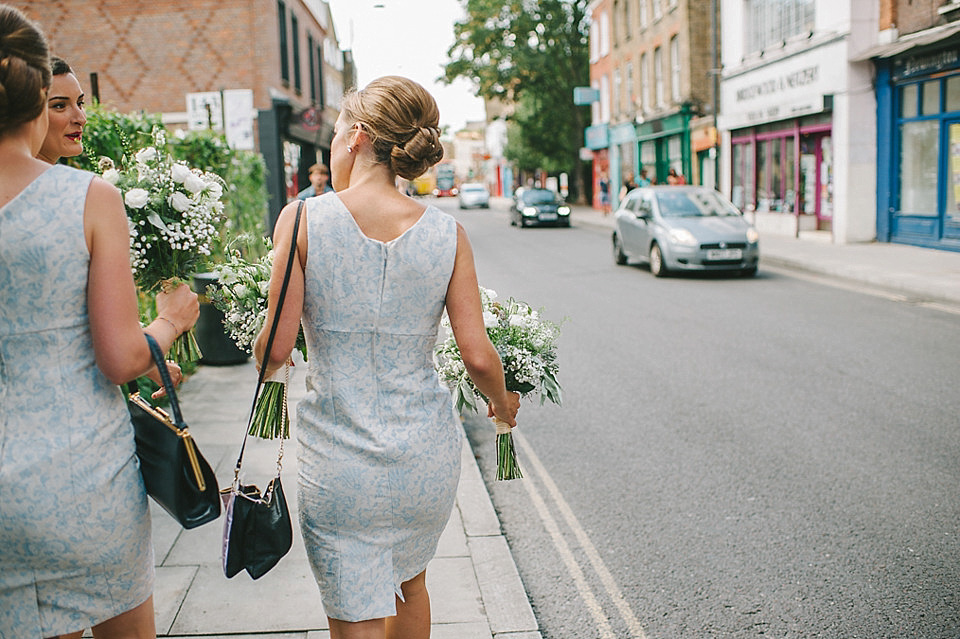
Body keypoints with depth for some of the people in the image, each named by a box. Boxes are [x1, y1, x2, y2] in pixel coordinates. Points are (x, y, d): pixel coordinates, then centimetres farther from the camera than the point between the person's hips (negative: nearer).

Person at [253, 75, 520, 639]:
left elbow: (276, 348, -11)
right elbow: (479, 357, -7)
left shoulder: (303, 219, -11)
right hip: (428, 455, 3)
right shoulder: (447, 234, -5)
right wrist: (503, 404, 14)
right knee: (410, 581, 30)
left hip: (339, 462, -3)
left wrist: (265, 363, 13)